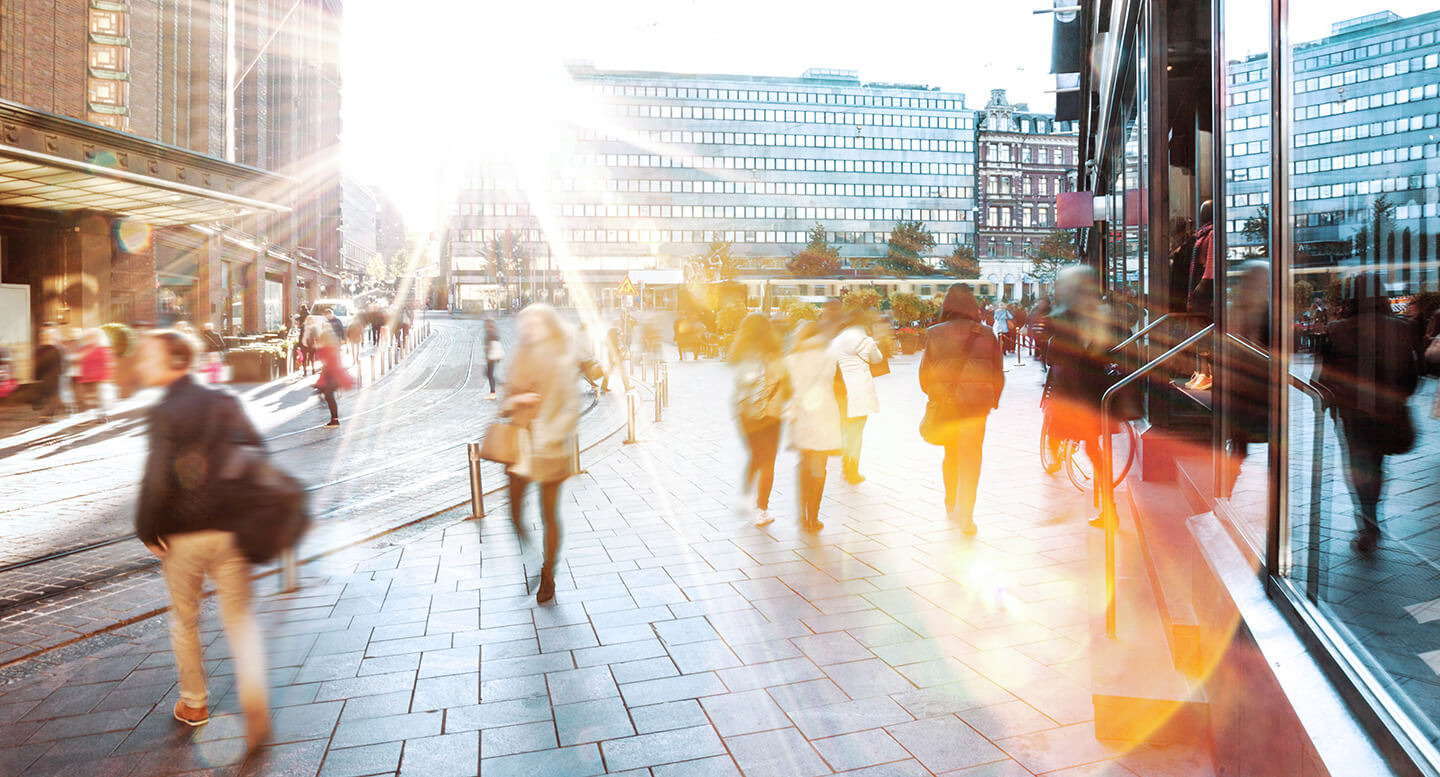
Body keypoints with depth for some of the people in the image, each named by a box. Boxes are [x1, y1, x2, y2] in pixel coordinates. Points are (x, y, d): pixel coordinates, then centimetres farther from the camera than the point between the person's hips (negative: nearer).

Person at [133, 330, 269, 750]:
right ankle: (254, 693, -10)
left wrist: (148, 532, -7)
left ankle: (193, 703, 32)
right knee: (238, 616, 10)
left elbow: (156, 481, -20)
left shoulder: (164, 413, -13)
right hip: (230, 530, 3)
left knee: (184, 619, 17)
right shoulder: (226, 403, 2)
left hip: (182, 536, -3)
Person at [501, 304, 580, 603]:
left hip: (549, 448, -4)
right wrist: (514, 402, -13)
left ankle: (548, 576, 21)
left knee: (549, 515, 5)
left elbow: (572, 407, -10)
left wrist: (551, 435, -21)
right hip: (519, 445, 4)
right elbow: (507, 403, 11)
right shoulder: (521, 360, 6)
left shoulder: (562, 362, -7)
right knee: (515, 513, 5)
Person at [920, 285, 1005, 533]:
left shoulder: (935, 334, -4)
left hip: (944, 403, 2)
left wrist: (933, 395, 19)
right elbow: (998, 372, 5)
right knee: (970, 458, 2)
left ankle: (951, 506, 33)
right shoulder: (987, 335, -3)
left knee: (951, 455, 19)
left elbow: (924, 372, 3)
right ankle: (966, 515, -2)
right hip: (976, 404, -1)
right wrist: (993, 399, 18)